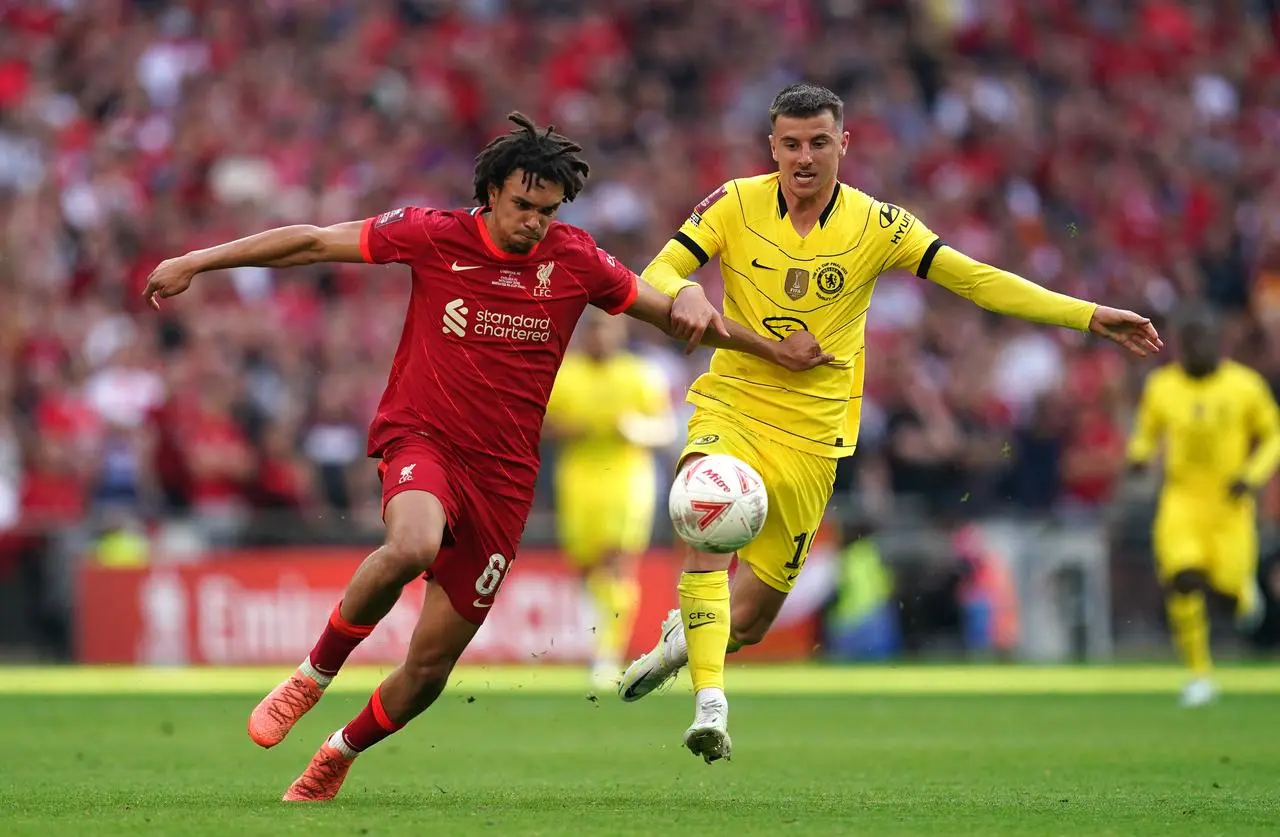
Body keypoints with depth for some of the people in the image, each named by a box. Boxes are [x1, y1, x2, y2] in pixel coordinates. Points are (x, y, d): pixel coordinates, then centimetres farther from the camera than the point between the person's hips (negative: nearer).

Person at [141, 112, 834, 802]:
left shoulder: (575, 260, 1)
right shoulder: (435, 236, -6)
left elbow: (668, 311, 15)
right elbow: (313, 242, -1)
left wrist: (773, 349, 17)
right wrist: (193, 264, -2)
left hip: (502, 474, 3)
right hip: (420, 440, -3)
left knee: (431, 665, 3)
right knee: (413, 546, -39)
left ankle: (337, 756, 32)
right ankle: (315, 673, -15)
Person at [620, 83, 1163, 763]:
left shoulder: (875, 224, -4)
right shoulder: (736, 204, -5)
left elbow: (978, 280, -4)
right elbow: (655, 276, -8)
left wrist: (1088, 316, -11)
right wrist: (682, 295, -33)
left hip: (810, 433, 1)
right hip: (730, 409, -1)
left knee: (750, 617, 4)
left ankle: (687, 635, 39)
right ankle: (709, 701, -30)